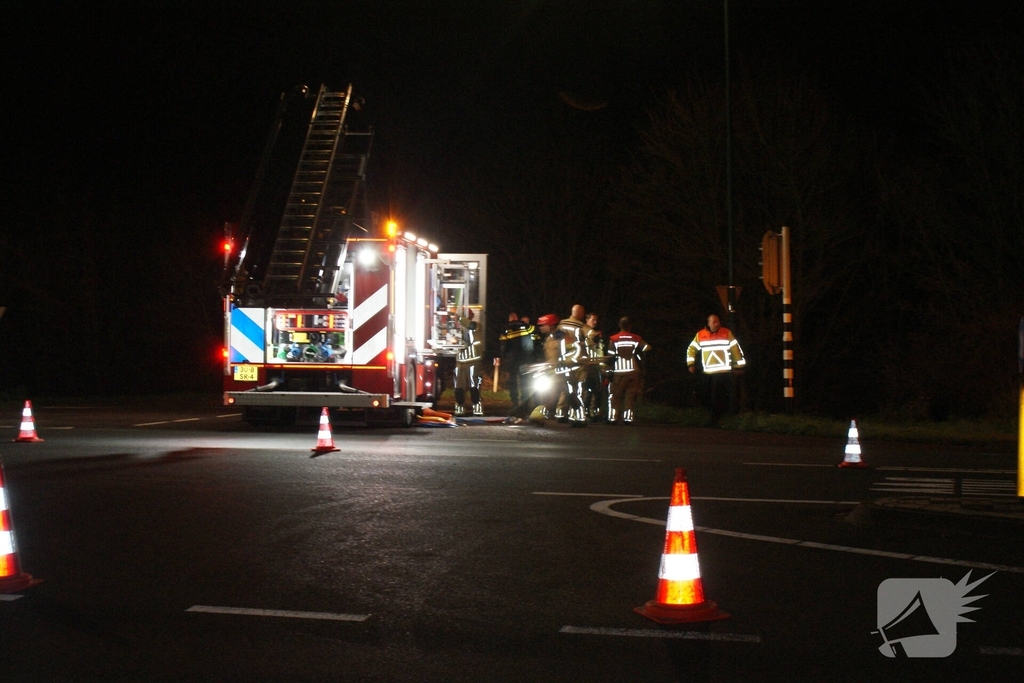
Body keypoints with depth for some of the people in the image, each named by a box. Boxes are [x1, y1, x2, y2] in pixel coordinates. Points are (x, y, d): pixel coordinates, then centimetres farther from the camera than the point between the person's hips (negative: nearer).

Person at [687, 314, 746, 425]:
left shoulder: (726, 333, -3)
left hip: (723, 371, -4)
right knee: (707, 396, 7)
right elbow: (691, 349, 14)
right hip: (707, 373, 4)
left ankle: (715, 418, -2)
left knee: (717, 396, -10)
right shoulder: (700, 335, 4)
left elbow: (736, 350, 2)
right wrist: (691, 364, 6)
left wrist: (739, 366, 4)